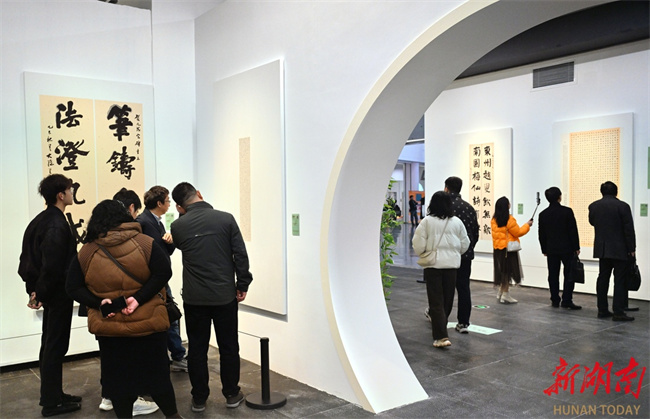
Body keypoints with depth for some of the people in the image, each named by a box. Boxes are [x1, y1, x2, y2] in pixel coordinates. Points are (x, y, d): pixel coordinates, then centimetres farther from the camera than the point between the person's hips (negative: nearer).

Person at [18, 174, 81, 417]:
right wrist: (41, 293, -14)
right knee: (56, 346, -1)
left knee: (49, 344, 16)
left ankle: (52, 395, 27)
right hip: (58, 292, -10)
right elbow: (52, 265, -25)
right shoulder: (58, 224, -19)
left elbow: (29, 258, 13)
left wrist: (34, 289, 12)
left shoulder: (40, 220, 11)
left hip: (49, 291, 10)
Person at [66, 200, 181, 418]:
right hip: (148, 323, 0)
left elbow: (73, 287, -1)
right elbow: (163, 272, -16)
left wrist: (99, 302, -9)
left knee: (117, 378, 13)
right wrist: (139, 298, -16)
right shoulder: (145, 243, -7)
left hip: (109, 326, 1)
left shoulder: (86, 252, -1)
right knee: (157, 373, 14)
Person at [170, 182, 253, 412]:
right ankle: (232, 394, 23)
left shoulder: (178, 226, -4)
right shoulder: (226, 218, -7)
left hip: (194, 298, 1)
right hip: (225, 295, 0)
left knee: (197, 348, 11)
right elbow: (240, 255, -7)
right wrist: (242, 286, 2)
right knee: (228, 346, 13)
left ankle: (199, 398, 19)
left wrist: (184, 214, 16)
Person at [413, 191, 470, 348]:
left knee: (436, 301, -1)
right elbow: (465, 245, 7)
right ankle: (440, 324, 35)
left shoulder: (427, 221, -8)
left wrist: (422, 254, 11)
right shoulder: (457, 222, 1)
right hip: (452, 264, 3)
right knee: (448, 299, 18)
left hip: (433, 265, -3)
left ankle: (441, 336, -9)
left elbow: (418, 245, -9)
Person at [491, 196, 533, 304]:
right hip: (508, 249, -7)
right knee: (507, 271, 1)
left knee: (501, 271, 17)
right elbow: (518, 232, -10)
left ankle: (500, 293, 25)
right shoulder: (509, 219, -17)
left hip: (497, 249, 7)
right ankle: (505, 296, 5)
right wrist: (527, 225, 3)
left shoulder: (494, 220, 3)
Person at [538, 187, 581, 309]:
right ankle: (567, 300, -2)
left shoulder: (543, 214, 2)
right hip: (567, 248, -3)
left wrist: (544, 250, 15)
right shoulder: (567, 211, -8)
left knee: (553, 275, 7)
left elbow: (541, 235, 6)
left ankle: (555, 300, 10)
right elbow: (573, 231, -7)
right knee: (569, 275, 2)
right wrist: (576, 247, 0)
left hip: (551, 250, 3)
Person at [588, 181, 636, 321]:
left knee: (603, 278, 11)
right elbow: (629, 229, -10)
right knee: (620, 280, -1)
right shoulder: (622, 206, -12)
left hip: (601, 248, 5)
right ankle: (618, 312, -2)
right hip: (619, 250, -5)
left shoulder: (593, 206, 1)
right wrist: (631, 248, -3)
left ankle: (602, 310, 15)